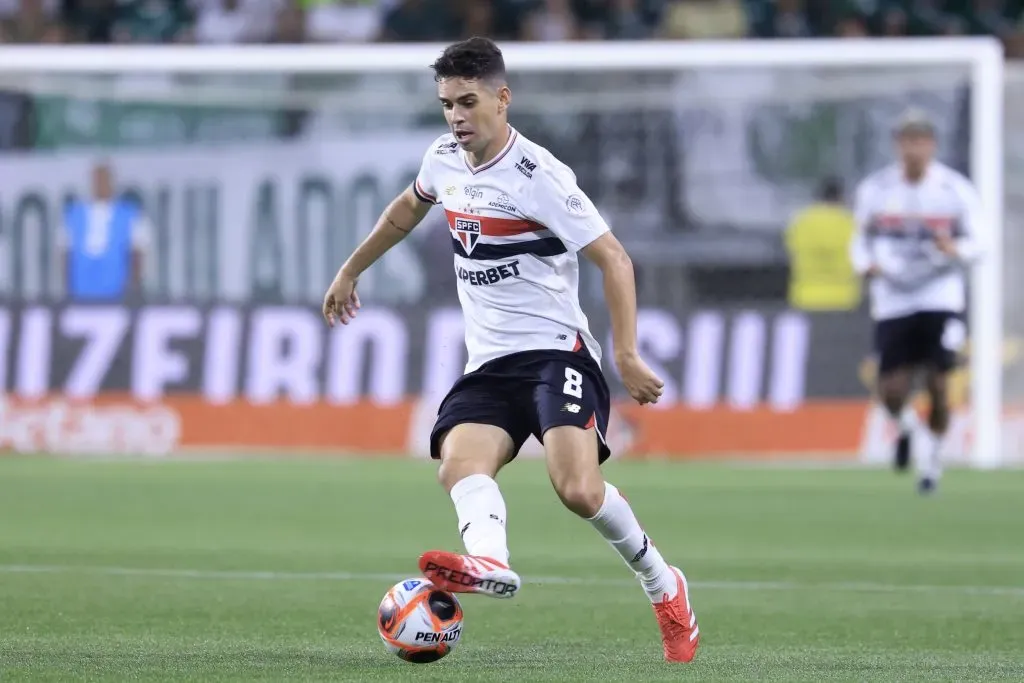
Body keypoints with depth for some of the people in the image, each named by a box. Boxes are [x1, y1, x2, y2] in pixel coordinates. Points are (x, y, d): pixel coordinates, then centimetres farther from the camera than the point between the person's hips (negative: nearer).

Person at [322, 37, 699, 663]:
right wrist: (351, 272, 39)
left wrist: (628, 356, -20)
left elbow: (614, 258, -13)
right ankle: (489, 561, -53)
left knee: (578, 489, -24)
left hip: (555, 351, -6)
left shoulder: (538, 176, -14)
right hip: (488, 363, 6)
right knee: (460, 465, -25)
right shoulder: (445, 160, 8)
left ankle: (665, 589, 0)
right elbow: (407, 209, 32)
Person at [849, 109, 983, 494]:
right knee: (891, 390, -5)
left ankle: (932, 455, 16)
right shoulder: (875, 189, 1)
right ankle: (906, 428, 32)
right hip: (893, 301, 1)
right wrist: (866, 264, -10)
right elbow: (861, 240, 12)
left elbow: (975, 244, 1)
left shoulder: (956, 190, -4)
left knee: (938, 383, -9)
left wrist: (954, 250, -21)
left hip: (941, 299, -1)